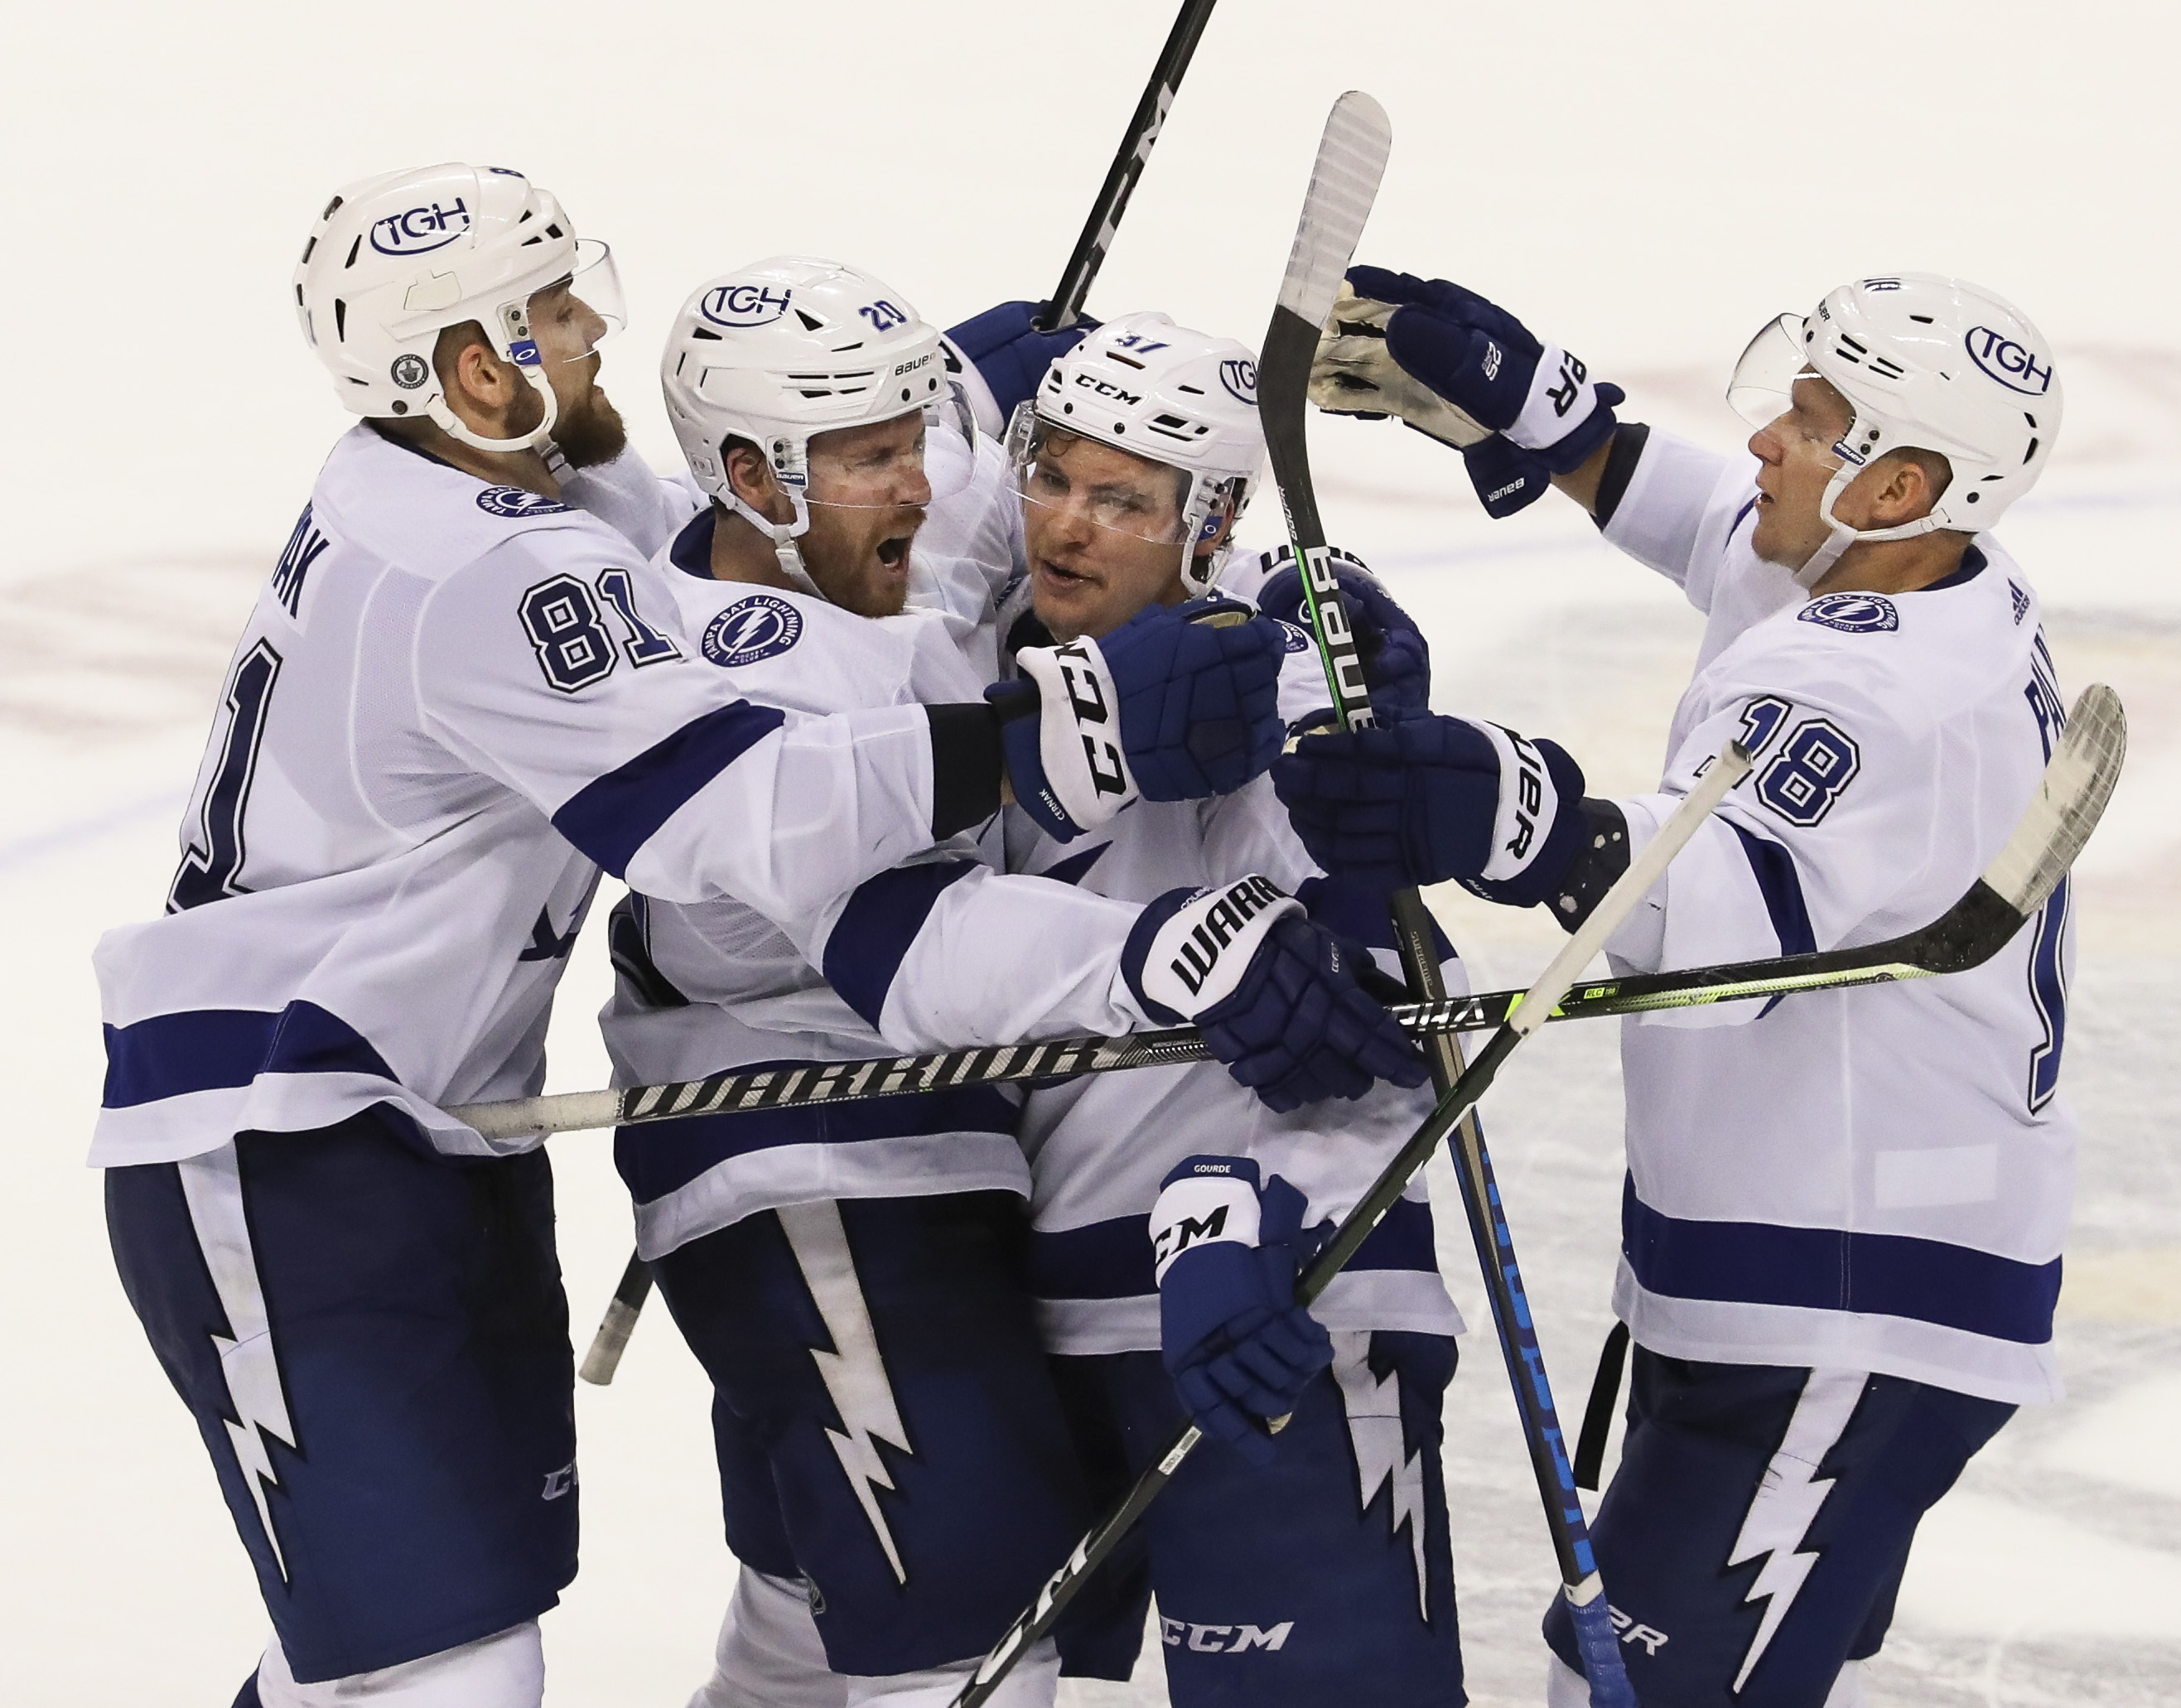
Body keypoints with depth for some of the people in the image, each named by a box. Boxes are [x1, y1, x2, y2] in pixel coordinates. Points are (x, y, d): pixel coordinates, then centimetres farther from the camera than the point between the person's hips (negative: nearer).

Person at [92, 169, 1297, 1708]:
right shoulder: (480, 581, -24)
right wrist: (1078, 730, -37)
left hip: (433, 1127, 11)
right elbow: (747, 819, -32)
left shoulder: (433, 488, 7)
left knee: (499, 1575, 20)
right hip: (278, 1172, -11)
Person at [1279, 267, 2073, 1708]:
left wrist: (1535, 830, -57)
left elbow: (1757, 911, -41)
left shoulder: (1898, 694, -25)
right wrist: (1515, 401, 17)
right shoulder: (1940, 591, 6)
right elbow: (1707, 523, 25)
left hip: (1852, 1323, -11)